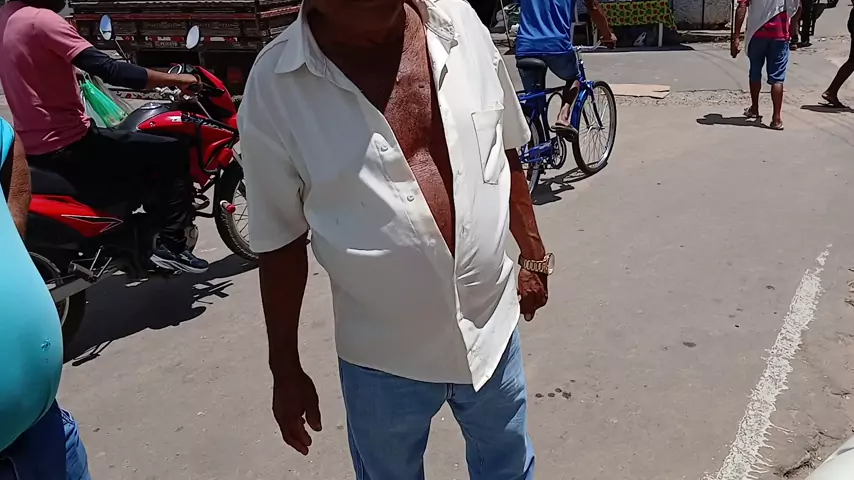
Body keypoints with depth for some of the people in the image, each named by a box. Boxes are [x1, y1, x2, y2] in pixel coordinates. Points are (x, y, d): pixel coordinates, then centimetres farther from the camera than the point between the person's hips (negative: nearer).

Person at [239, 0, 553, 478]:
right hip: (384, 357, -2)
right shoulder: (275, 85, -17)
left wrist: (533, 256, 13)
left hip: (493, 328, 3)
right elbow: (281, 240, -8)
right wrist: (286, 368, -1)